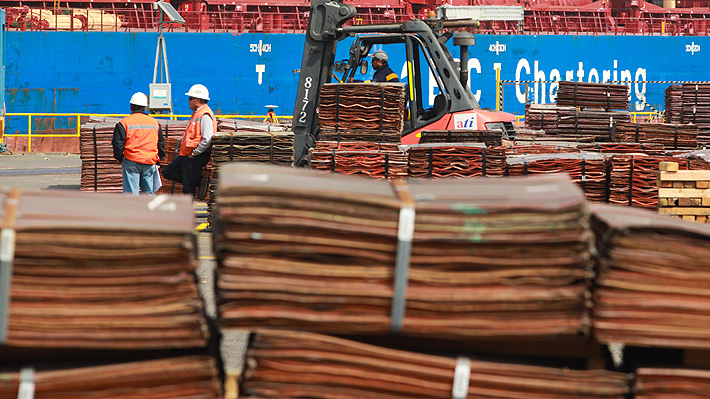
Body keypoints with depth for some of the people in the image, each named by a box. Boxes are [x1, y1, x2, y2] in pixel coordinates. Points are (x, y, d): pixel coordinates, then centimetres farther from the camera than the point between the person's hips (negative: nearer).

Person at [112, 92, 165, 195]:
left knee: (131, 193, -2)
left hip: (131, 162, -3)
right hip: (150, 163, 3)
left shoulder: (124, 122, -4)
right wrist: (157, 160, 25)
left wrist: (119, 159, 9)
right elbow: (161, 144, 15)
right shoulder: (155, 123, 9)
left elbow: (118, 144, -5)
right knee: (149, 192, 12)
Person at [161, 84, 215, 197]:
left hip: (197, 157, -11)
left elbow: (207, 140, -26)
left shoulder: (205, 115, -17)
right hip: (186, 155, 11)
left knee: (188, 189, -5)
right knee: (167, 172, 15)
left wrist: (193, 154, -20)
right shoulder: (196, 113, 16)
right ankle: (200, 181, 9)